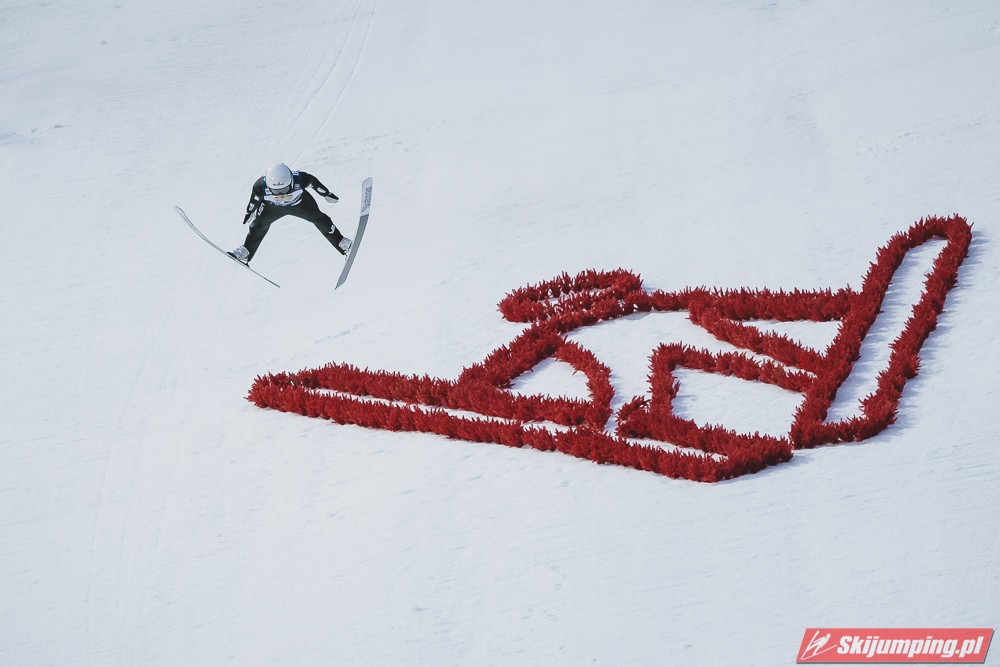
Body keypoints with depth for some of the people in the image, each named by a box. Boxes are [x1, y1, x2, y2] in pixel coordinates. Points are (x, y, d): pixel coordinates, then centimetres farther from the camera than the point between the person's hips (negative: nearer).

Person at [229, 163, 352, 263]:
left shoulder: (300, 179, -40)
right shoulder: (261, 186, -38)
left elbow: (314, 182, -17)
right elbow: (254, 200, -15)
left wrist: (327, 194, -1)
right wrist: (249, 214, 3)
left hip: (299, 203, 0)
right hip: (273, 207, 1)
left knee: (319, 219, -5)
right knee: (260, 223, -12)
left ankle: (341, 243, 12)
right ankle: (246, 252, 4)